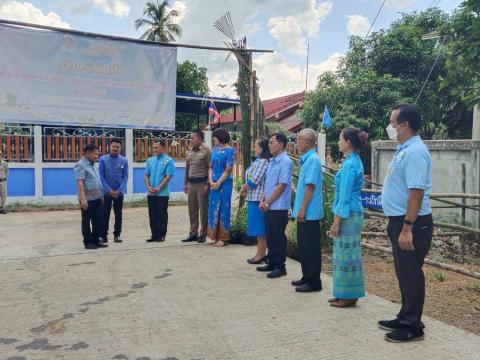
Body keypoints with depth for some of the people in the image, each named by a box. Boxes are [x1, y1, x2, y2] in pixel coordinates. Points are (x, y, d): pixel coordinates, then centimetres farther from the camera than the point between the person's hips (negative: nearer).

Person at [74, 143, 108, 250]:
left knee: (98, 221, 11)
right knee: (86, 221, 3)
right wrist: (83, 198, -25)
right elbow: (80, 183, -18)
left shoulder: (94, 165, 16)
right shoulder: (80, 165, -10)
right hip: (88, 199, -8)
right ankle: (88, 242, 10)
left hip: (97, 198, 8)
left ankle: (96, 240, 20)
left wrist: (101, 195, 18)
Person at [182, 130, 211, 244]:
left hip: (202, 184, -7)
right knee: (192, 210, 11)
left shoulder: (206, 151, -8)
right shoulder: (190, 151, 13)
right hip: (191, 183, 7)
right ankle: (193, 233, 20)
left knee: (203, 211, 1)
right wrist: (185, 183, 16)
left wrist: (207, 184, -16)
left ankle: (203, 234, 9)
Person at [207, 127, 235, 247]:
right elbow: (210, 167, 10)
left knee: (223, 209, 0)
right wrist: (211, 181, -4)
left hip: (225, 184, -6)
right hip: (214, 184, 6)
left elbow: (228, 170, -12)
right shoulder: (215, 150, 10)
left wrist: (218, 183, -12)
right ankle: (215, 235, 19)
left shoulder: (230, 151, -9)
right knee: (213, 209, 9)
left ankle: (222, 237, 9)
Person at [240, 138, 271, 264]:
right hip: (254, 198, 10)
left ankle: (261, 254, 5)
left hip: (258, 198, -10)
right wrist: (246, 188, 4)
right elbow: (251, 178, 19)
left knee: (259, 227, -3)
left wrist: (244, 187, -1)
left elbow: (254, 181, -18)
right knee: (258, 227, 14)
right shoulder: (259, 161, 16)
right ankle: (260, 253, 21)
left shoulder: (263, 162, -15)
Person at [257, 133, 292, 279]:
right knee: (270, 236, 15)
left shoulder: (285, 162, -14)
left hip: (279, 207, -8)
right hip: (269, 206, 8)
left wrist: (268, 202, -13)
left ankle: (280, 267, 11)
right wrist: (263, 200, 6)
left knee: (278, 238, 0)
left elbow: (282, 186, -18)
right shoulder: (272, 161, 13)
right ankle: (271, 263, 26)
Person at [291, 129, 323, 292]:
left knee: (310, 248, -2)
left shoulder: (312, 160, -15)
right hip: (305, 213, 10)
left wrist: (302, 209, -20)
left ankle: (313, 282, 7)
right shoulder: (306, 159, 14)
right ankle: (307, 277, 27)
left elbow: (310, 187, -20)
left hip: (309, 213, -10)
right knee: (303, 247, 16)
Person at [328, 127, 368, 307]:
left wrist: (336, 222, -17)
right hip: (351, 213, 10)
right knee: (346, 253, 14)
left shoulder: (350, 164, -17)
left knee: (346, 253, -1)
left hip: (348, 214, -10)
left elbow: (345, 196, -19)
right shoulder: (354, 161, 13)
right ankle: (344, 294, 23)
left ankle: (349, 296, 9)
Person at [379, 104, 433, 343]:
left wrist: (407, 229, -27)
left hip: (411, 224, -10)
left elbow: (416, 192, -25)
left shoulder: (415, 152, -18)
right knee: (404, 274, 18)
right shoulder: (403, 149, 13)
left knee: (411, 275, 1)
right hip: (398, 221, 10)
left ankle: (413, 327, 14)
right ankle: (405, 318, 32)